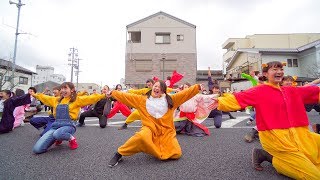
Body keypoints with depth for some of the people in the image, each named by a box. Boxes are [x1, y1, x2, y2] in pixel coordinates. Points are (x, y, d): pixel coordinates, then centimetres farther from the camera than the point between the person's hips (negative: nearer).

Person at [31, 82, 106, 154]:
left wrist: (104, 95, -21)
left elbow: (90, 98, -11)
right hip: (56, 125, 6)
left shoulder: (77, 99, 0)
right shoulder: (56, 100, 17)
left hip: (69, 125, -5)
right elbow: (44, 98, 33)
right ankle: (59, 138, 19)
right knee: (37, 149, -9)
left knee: (57, 134, -42)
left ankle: (71, 139, -5)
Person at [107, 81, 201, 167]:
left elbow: (186, 93, 4)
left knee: (177, 154, -12)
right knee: (142, 136, -37)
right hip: (150, 129, -2)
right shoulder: (143, 99, 5)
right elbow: (126, 96, 6)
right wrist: (112, 92, 4)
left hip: (166, 132, 3)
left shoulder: (170, 99, 6)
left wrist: (198, 87, -4)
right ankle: (119, 154, -12)